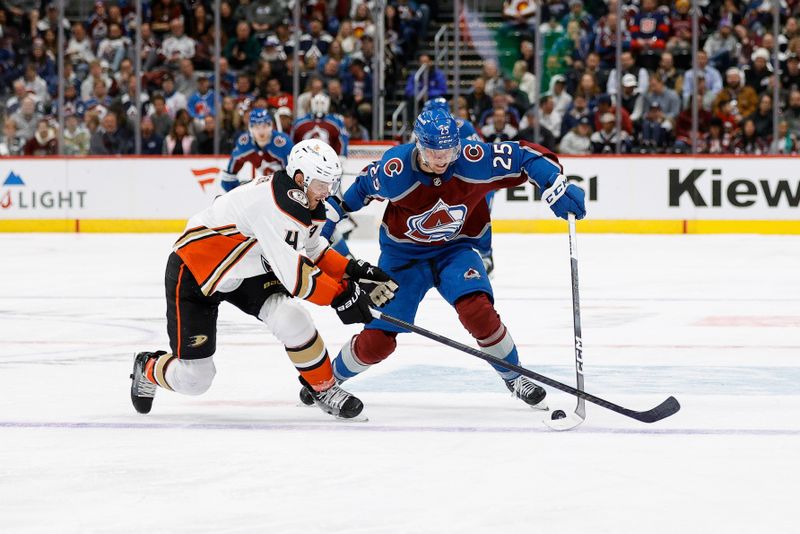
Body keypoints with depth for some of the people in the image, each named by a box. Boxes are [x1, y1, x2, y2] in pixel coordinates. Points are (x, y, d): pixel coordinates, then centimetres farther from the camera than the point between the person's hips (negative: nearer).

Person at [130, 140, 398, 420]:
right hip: (193, 273, -7)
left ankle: (324, 389, 1)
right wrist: (340, 296, -31)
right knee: (193, 379, -3)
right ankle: (148, 369, 31)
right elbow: (292, 273, -37)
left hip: (249, 272, 7)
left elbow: (311, 252, 11)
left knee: (291, 318, -21)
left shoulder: (310, 206, -7)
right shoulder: (273, 204, -35)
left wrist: (354, 272, -2)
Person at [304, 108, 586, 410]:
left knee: (477, 311, -28)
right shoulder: (395, 171, -25)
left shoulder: (472, 160, -26)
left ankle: (514, 378, -3)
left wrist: (555, 187, -31)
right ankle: (330, 378, 28)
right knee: (377, 340, -3)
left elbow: (526, 156, -18)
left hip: (455, 249, 0)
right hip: (403, 253, 0)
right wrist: (333, 214, 6)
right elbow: (364, 185, -3)